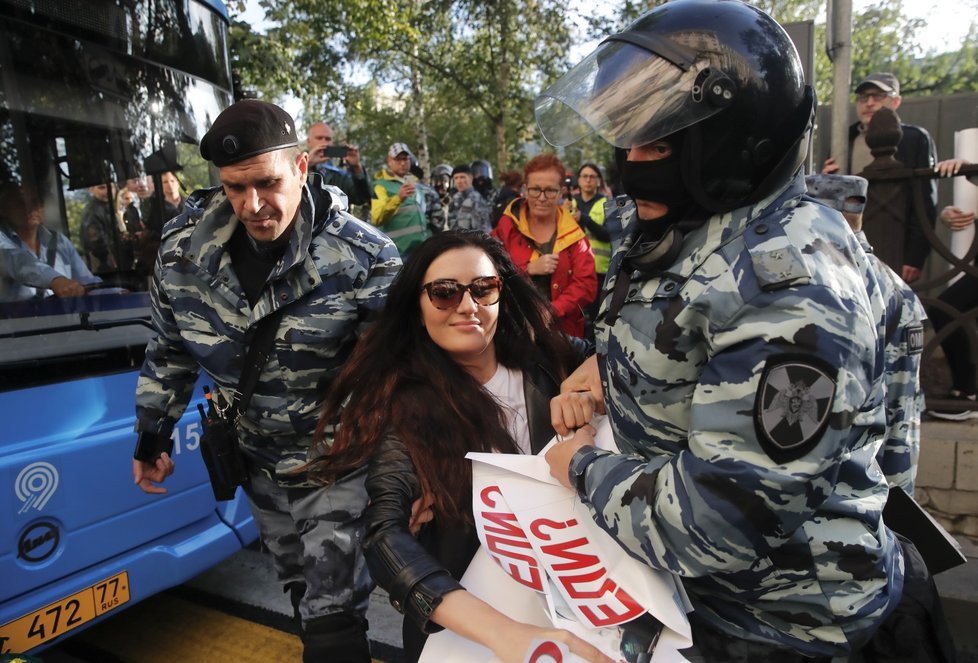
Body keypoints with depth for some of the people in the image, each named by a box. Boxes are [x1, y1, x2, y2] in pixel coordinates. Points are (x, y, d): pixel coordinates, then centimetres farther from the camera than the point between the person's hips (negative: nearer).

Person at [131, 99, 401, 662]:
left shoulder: (363, 257, -24)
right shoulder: (183, 250, -9)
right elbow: (171, 348, 7)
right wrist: (152, 435, 15)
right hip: (261, 464, 5)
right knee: (303, 594, 25)